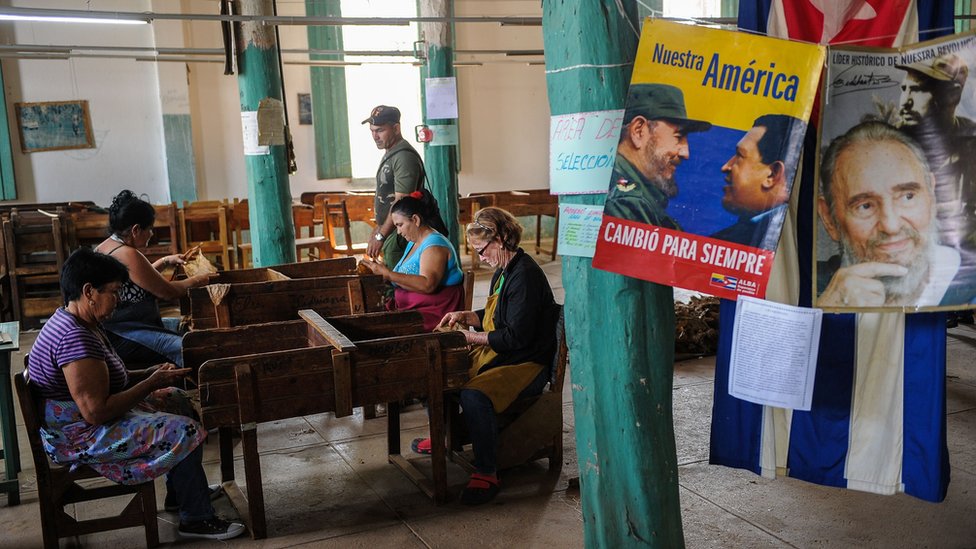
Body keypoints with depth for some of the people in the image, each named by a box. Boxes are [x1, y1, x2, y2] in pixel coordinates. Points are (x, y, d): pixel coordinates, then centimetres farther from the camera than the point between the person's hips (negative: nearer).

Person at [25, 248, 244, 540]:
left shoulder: (82, 324, 6)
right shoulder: (75, 338, -29)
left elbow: (106, 380, 15)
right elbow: (97, 413, -31)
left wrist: (151, 374, -1)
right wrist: (152, 384, -21)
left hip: (82, 421, 11)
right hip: (78, 438, -11)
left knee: (179, 400, 19)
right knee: (184, 431, -18)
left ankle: (181, 492, 29)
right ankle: (196, 519, -1)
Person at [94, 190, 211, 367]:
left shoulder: (104, 247, 12)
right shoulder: (127, 255, -19)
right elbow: (167, 291, -12)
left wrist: (165, 261, 24)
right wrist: (195, 281, 4)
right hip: (119, 338, -11)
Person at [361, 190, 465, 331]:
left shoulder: (434, 245, -12)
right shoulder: (413, 243, 18)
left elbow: (427, 285, -26)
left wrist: (388, 274, -24)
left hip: (434, 313, -9)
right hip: (411, 310, 9)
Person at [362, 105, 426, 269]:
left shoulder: (404, 157, -16)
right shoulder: (389, 154, 17)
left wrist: (380, 236, -21)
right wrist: (379, 228, 22)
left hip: (400, 236, -10)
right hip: (390, 233, 10)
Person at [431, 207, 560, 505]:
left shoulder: (525, 276, -21)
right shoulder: (503, 271, 12)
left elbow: (517, 336, -25)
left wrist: (471, 337, -16)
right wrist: (464, 315, 9)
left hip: (525, 364, -11)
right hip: (495, 354, 11)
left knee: (473, 395, -35)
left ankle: (487, 473, -24)